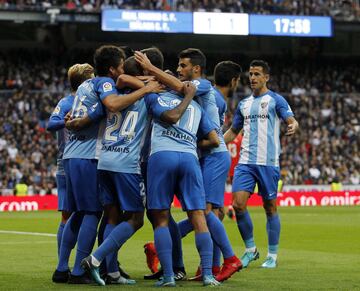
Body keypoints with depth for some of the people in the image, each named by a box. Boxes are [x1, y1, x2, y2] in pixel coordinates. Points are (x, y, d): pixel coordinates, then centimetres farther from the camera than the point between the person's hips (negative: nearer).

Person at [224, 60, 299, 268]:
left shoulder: (276, 100, 1)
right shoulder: (244, 104, 17)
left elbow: (292, 121, -10)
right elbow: (233, 131, 27)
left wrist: (293, 127, -33)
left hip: (268, 162, -5)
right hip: (245, 162, 5)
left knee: (270, 208, 1)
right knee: (238, 204, -8)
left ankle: (272, 255, 12)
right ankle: (250, 250, 9)